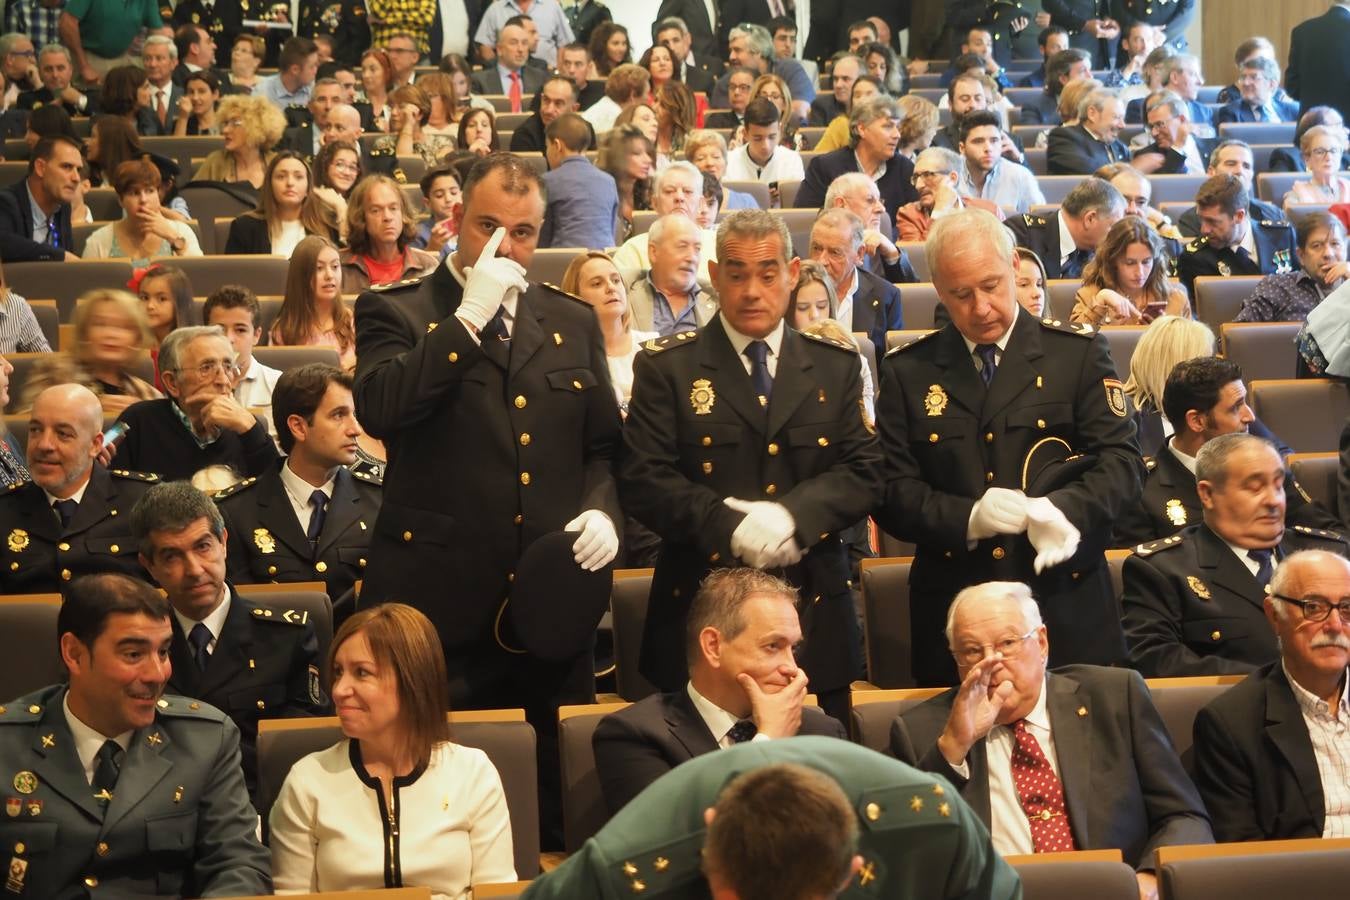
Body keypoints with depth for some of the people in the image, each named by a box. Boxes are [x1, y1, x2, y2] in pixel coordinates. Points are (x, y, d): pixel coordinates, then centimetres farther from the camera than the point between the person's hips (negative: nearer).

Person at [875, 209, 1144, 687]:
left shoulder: (1079, 353, 4)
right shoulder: (907, 372, 6)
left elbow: (1121, 459, -1)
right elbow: (892, 491, 2)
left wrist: (1068, 507, -22)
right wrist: (968, 518, -17)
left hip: (1067, 607, 0)